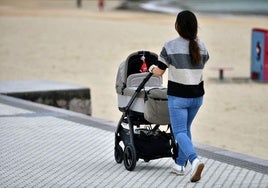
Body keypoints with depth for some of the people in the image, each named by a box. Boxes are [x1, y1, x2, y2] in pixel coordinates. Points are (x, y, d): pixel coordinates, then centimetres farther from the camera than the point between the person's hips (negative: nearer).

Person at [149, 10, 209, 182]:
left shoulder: (170, 46, -14)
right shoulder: (201, 47, -1)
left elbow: (159, 72, -8)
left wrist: (152, 68, 15)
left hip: (178, 96, -5)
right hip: (197, 95, 5)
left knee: (180, 132, -2)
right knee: (186, 128, 22)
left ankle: (195, 160, -26)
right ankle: (180, 164, 28)